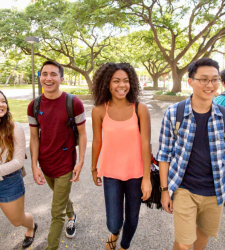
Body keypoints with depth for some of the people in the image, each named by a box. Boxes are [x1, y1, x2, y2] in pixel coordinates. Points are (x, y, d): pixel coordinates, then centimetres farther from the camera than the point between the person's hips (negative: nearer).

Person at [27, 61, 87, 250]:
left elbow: (82, 134, -9)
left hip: (65, 165, -4)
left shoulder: (74, 103, -15)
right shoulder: (34, 106, -4)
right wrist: (34, 166, -4)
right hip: (45, 165, 5)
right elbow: (34, 137, 1)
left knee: (57, 213, 5)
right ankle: (72, 216, 59)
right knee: (61, 197, 29)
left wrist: (80, 162, -12)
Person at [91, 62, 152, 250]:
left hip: (135, 173, 1)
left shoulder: (140, 109, -12)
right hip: (111, 173, 0)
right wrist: (94, 169, 13)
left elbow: (146, 144, -10)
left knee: (132, 219, 16)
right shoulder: (99, 111, -9)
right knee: (114, 223, 1)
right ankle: (114, 233, 42)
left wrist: (147, 178, -9)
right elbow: (97, 142, 2)